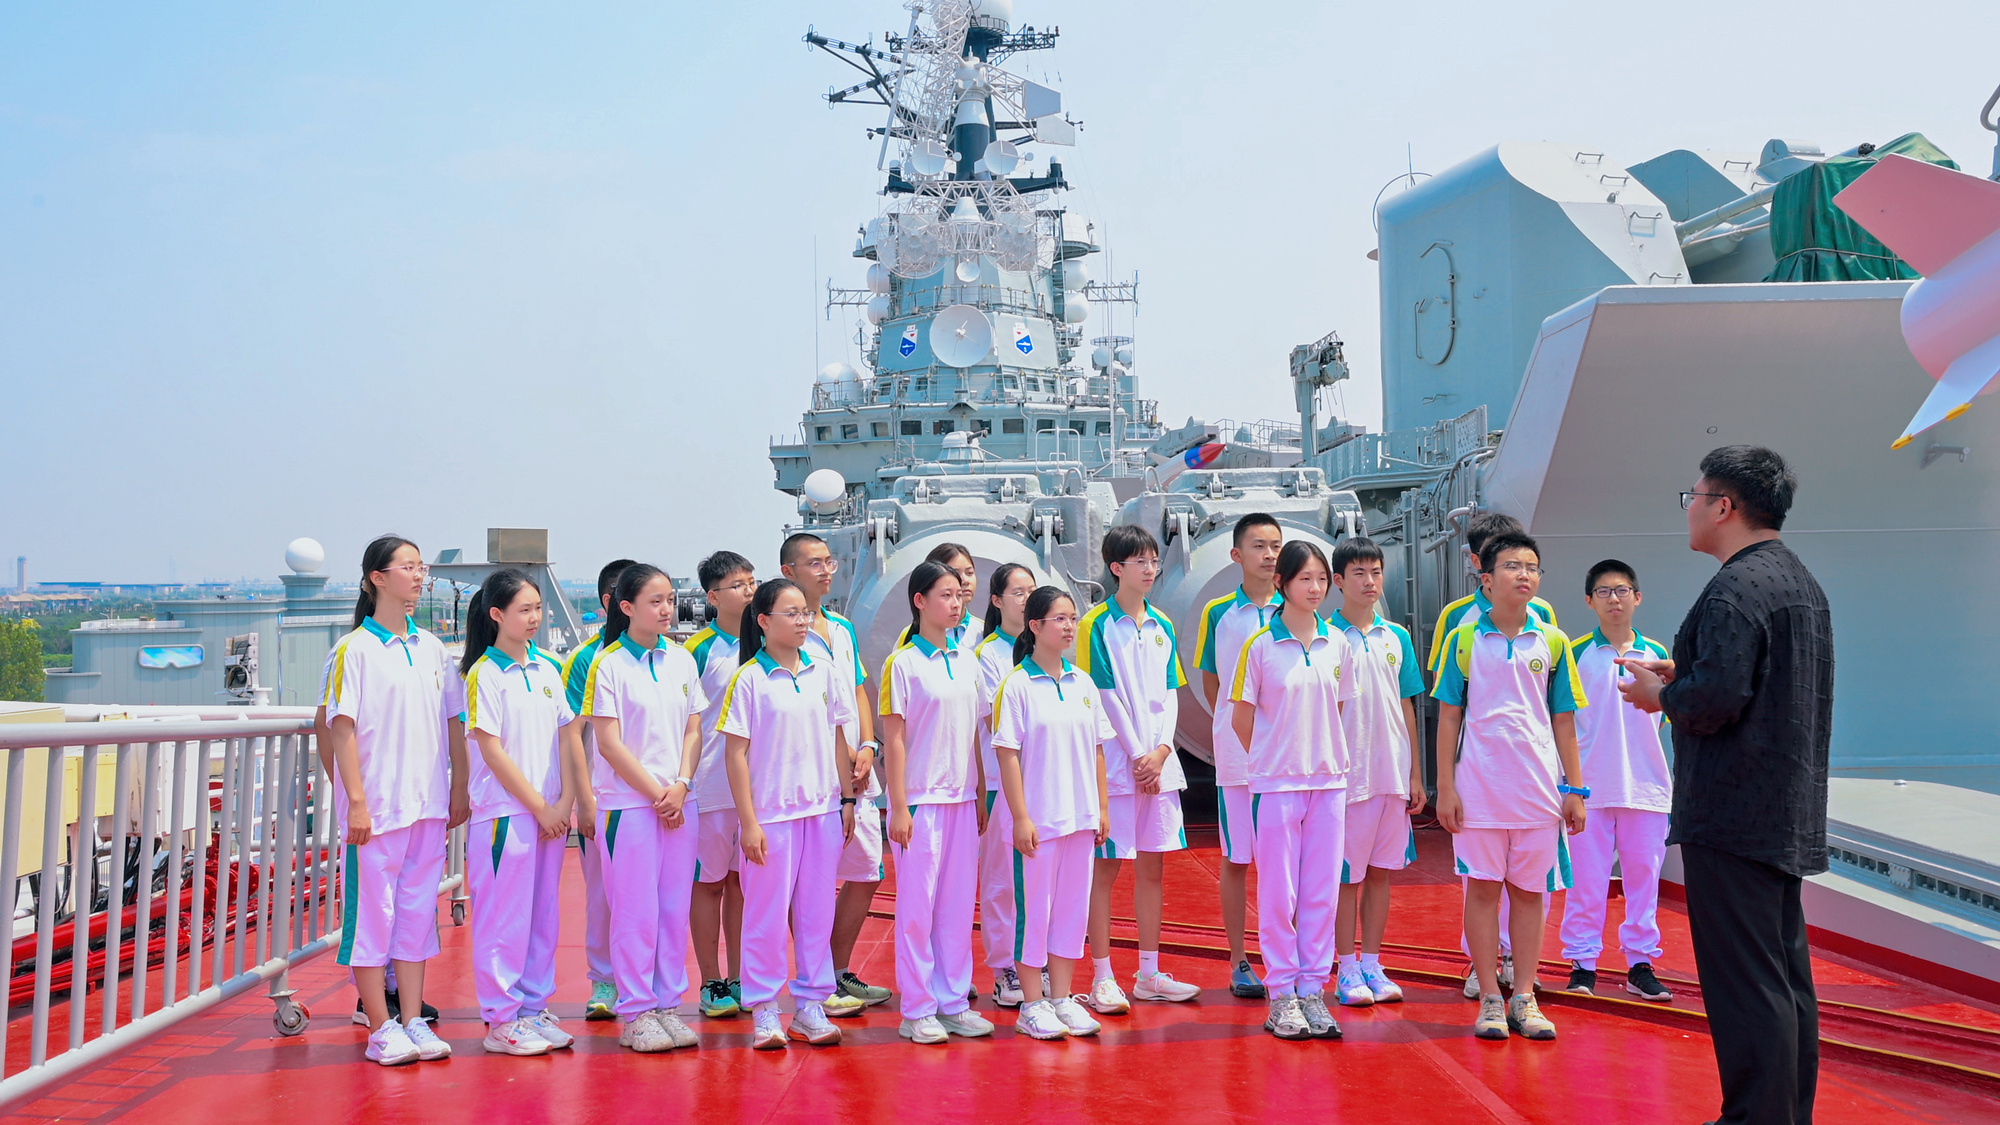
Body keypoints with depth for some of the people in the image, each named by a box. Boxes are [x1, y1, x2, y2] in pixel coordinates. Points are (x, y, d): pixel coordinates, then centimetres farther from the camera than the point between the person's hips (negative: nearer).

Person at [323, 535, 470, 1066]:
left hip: (429, 803, 5)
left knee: (418, 908, 10)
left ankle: (413, 1021, 17)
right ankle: (381, 1029, 10)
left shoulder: (434, 648, 11)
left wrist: (459, 788, 9)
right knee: (373, 911, 1)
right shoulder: (354, 649, -5)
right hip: (376, 804, -5)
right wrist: (357, 801, -13)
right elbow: (342, 727, -8)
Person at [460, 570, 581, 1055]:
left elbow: (566, 736, 10)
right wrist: (539, 807, -9)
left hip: (551, 813, 6)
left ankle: (534, 1007, 23)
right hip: (504, 812, -6)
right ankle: (501, 1020, 10)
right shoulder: (484, 674, -8)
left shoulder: (548, 669, 10)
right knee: (504, 916, 0)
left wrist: (565, 801, -1)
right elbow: (491, 751, -11)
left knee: (544, 911, 11)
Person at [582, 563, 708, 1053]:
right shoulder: (607, 663, -5)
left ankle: (667, 1004, 18)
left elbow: (693, 730, 10)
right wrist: (656, 793, -10)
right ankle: (634, 1014, 10)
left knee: (675, 906, 7)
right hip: (627, 803, -4)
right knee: (636, 908, -1)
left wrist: (681, 786, -5)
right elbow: (610, 742, -8)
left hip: (679, 802, 5)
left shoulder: (682, 660, 9)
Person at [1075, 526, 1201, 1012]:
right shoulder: (1097, 624, -5)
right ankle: (1102, 978, 7)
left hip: (1159, 762, 6)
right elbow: (1105, 696, -10)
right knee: (1105, 866, -1)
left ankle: (1149, 974, 18)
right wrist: (1137, 755, -12)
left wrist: (1161, 750, -5)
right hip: (1115, 764, -6)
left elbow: (1170, 694, 9)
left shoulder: (1161, 625, 12)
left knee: (1152, 865, 10)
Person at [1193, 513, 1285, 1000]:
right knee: (1236, 858, 5)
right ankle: (1239, 963, 16)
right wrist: (1234, 723, 6)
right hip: (1235, 753, -1)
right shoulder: (1218, 612, 2)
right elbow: (1210, 683, 11)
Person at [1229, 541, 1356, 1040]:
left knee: (1322, 890, 7)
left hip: (1329, 781, 4)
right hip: (1276, 782, -3)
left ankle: (1313, 990, 17)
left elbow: (1338, 710, 15)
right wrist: (1276, 759, 5)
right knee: (1278, 891, 3)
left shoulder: (1337, 644, 6)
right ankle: (1282, 994, 13)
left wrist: (1328, 757, 9)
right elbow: (1242, 718, 0)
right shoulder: (1260, 644, -6)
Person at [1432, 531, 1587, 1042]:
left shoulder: (1553, 642, 5)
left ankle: (1524, 999, 18)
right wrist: (1445, 787, -3)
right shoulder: (1464, 638, 0)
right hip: (1478, 786, -2)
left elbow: (1564, 720, 8)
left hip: (1539, 788, 2)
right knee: (1482, 888, 4)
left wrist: (1575, 788, 5)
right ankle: (1489, 999, 14)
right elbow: (1449, 717, 1)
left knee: (1529, 890, 8)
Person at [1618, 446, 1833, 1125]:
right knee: (1786, 977, 17)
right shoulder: (1801, 581, 15)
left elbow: (1717, 698, -27)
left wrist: (1661, 695, -8)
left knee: (1745, 984, -4)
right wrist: (1681, 679, 14)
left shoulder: (1735, 590, -17)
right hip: (1790, 813, 10)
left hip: (1733, 815, -10)